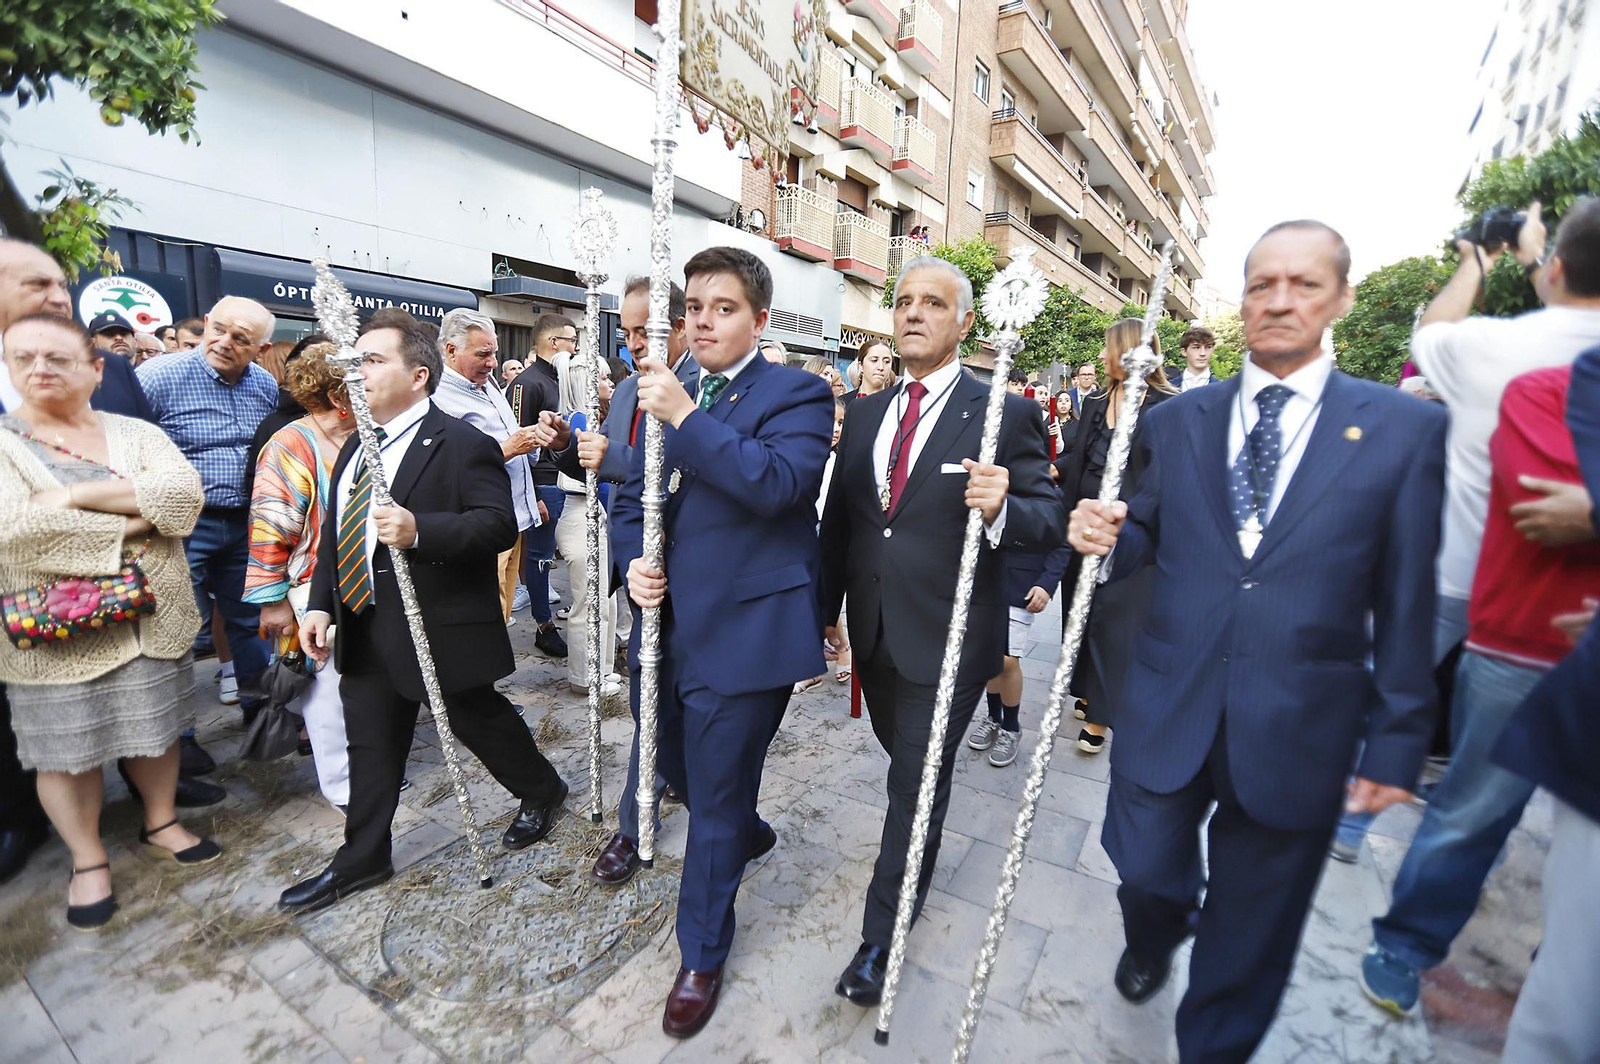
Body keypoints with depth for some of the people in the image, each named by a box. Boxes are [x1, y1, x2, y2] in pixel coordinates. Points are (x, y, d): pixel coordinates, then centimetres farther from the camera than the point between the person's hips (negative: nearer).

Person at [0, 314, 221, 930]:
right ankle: (88, 861, 30)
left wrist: (74, 494, -19)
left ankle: (160, 824, 36)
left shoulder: (137, 434, 2)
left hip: (154, 619, 2)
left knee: (157, 729, 15)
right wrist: (135, 518, -15)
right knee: (66, 750, 11)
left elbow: (183, 494, -16)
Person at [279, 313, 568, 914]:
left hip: (440, 625, -8)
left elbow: (500, 523, -23)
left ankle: (542, 792, 36)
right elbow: (335, 533, 16)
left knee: (478, 719, 10)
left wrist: (420, 530, -36)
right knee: (371, 746, 17)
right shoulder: (356, 447, 12)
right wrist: (320, 604, 8)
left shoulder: (461, 443, -15)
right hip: (365, 628, 8)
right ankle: (362, 860, 35)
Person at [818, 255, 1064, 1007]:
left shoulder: (1005, 413, -10)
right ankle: (922, 859, 56)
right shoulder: (865, 412, 6)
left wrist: (1002, 507, -34)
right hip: (873, 630, 6)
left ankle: (882, 936, 29)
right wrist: (827, 606, 12)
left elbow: (1049, 518, -11)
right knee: (905, 760, 25)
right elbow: (838, 519, 9)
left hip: (947, 636, -5)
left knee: (916, 780, 7)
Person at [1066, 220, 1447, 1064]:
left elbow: (1406, 603, -2)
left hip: (1296, 728, -1)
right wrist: (1107, 536, -16)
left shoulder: (1405, 429, -3)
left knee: (1249, 933, 16)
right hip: (1167, 707, 2)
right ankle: (1153, 943, 53)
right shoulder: (1177, 420, 3)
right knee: (1145, 871, 16)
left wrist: (1398, 740, -1)